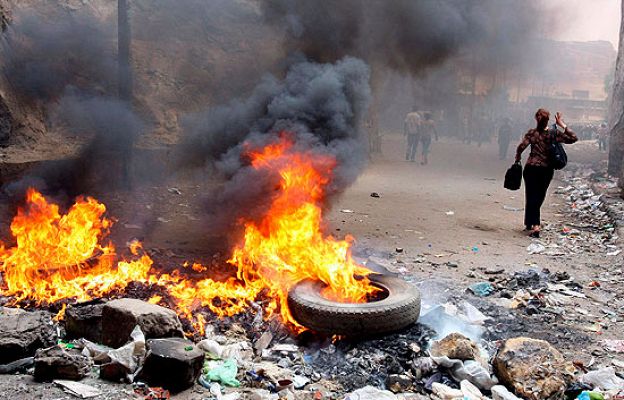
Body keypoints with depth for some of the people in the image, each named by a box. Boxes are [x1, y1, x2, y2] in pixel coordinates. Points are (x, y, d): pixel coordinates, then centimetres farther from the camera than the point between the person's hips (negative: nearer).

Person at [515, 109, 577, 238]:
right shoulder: (554, 133, -4)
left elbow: (521, 147, -12)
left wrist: (518, 159, 5)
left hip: (531, 168, -1)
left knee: (532, 197, 4)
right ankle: (530, 222, 28)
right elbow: (573, 138, -3)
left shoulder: (531, 133, -6)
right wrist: (563, 125, -3)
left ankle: (535, 225, -8)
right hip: (547, 170, 2)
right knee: (539, 197, 17)